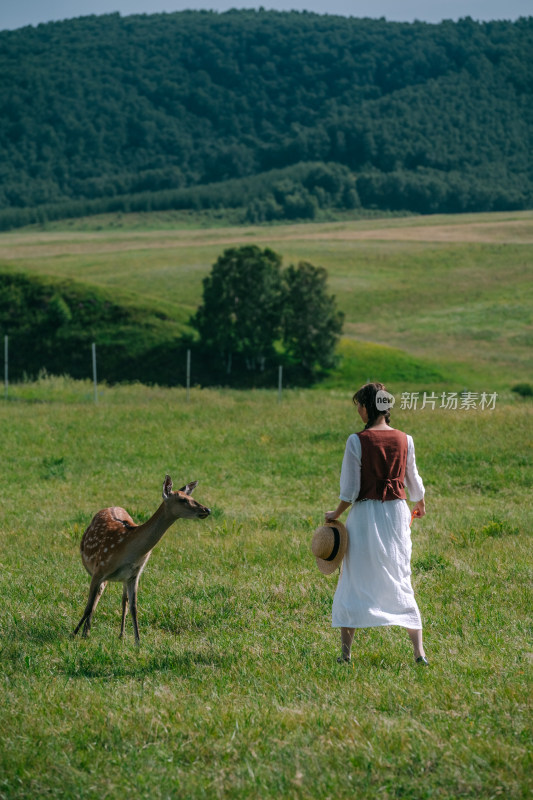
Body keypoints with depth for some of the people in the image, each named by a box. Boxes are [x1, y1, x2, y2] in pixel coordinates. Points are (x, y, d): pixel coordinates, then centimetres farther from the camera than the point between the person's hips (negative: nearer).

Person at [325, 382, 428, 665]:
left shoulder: (357, 442, -10)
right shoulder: (404, 440, 0)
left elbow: (349, 490, -10)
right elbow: (413, 481, 14)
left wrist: (335, 515, 6)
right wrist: (420, 505, 34)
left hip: (365, 515, -3)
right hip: (397, 513, 3)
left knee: (354, 582, 6)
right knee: (401, 582, 11)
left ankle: (346, 650, 5)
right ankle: (419, 651, 7)